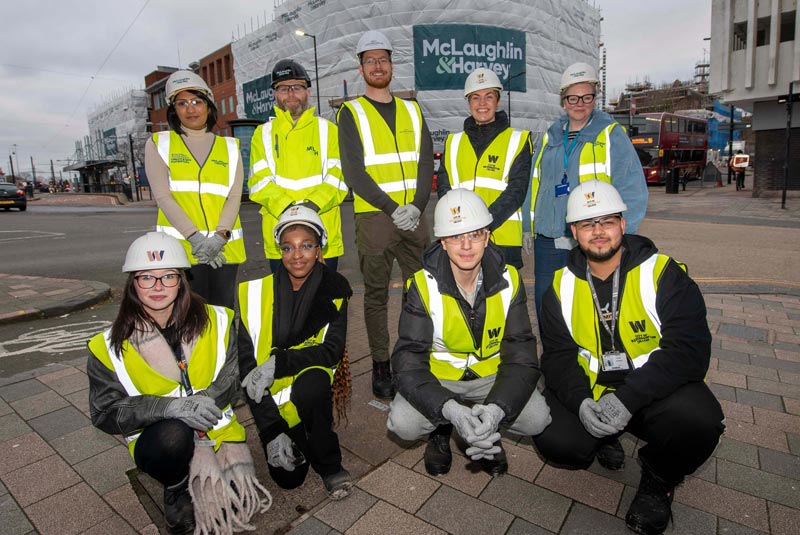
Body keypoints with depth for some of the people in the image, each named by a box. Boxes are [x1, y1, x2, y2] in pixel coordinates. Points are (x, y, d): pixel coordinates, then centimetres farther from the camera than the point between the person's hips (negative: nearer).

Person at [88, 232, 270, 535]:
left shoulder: (216, 321, -4)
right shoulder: (110, 347, -5)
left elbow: (236, 372, -4)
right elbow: (105, 414, -9)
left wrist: (207, 399, -24)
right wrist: (169, 407, -27)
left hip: (217, 429, 2)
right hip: (155, 440, -1)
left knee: (238, 506, -12)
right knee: (171, 435, -36)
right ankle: (177, 489, -1)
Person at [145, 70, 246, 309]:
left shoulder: (229, 147, 14)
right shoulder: (159, 144, 10)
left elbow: (234, 197, 3)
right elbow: (162, 196, -2)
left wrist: (220, 237, -13)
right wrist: (196, 238, -15)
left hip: (225, 247, 2)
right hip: (181, 246, -1)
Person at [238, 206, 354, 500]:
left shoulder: (334, 290, -8)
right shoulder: (256, 292, -10)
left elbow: (332, 351, -14)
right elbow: (246, 365, -11)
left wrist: (279, 362, -28)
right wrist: (271, 430, -16)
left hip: (313, 387, 0)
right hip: (273, 397, 1)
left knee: (312, 383, -35)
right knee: (288, 476, -13)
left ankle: (330, 465, -9)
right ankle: (291, 437, 22)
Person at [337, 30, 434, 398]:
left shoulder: (412, 111, 16)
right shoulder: (352, 112, 4)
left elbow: (426, 163, 9)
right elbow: (353, 171, -7)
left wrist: (416, 205, -8)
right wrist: (393, 208, -13)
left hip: (414, 216, 4)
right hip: (373, 216, -3)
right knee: (376, 295, 3)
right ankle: (380, 366, 14)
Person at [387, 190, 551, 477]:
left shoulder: (509, 281, -13)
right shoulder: (423, 286, -19)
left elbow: (522, 357, -14)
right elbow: (408, 362, -22)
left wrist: (496, 409, -33)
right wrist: (449, 408, -40)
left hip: (491, 375, 2)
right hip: (438, 377, -1)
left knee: (537, 418, -20)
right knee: (402, 423, -26)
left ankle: (486, 431, 11)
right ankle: (441, 430, 10)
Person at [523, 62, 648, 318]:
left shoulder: (611, 134, 1)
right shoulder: (550, 136, 14)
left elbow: (632, 190, -4)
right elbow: (534, 184, 18)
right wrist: (527, 228, 14)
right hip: (547, 243, 4)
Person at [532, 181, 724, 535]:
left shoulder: (663, 274, -10)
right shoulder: (562, 286, 0)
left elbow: (690, 350, -19)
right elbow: (558, 355, -2)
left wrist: (627, 398, -31)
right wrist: (581, 401, -22)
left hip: (655, 392, -1)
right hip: (590, 392, 2)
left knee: (696, 419, -32)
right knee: (554, 440, -22)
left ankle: (659, 478, 4)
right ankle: (604, 439, 16)